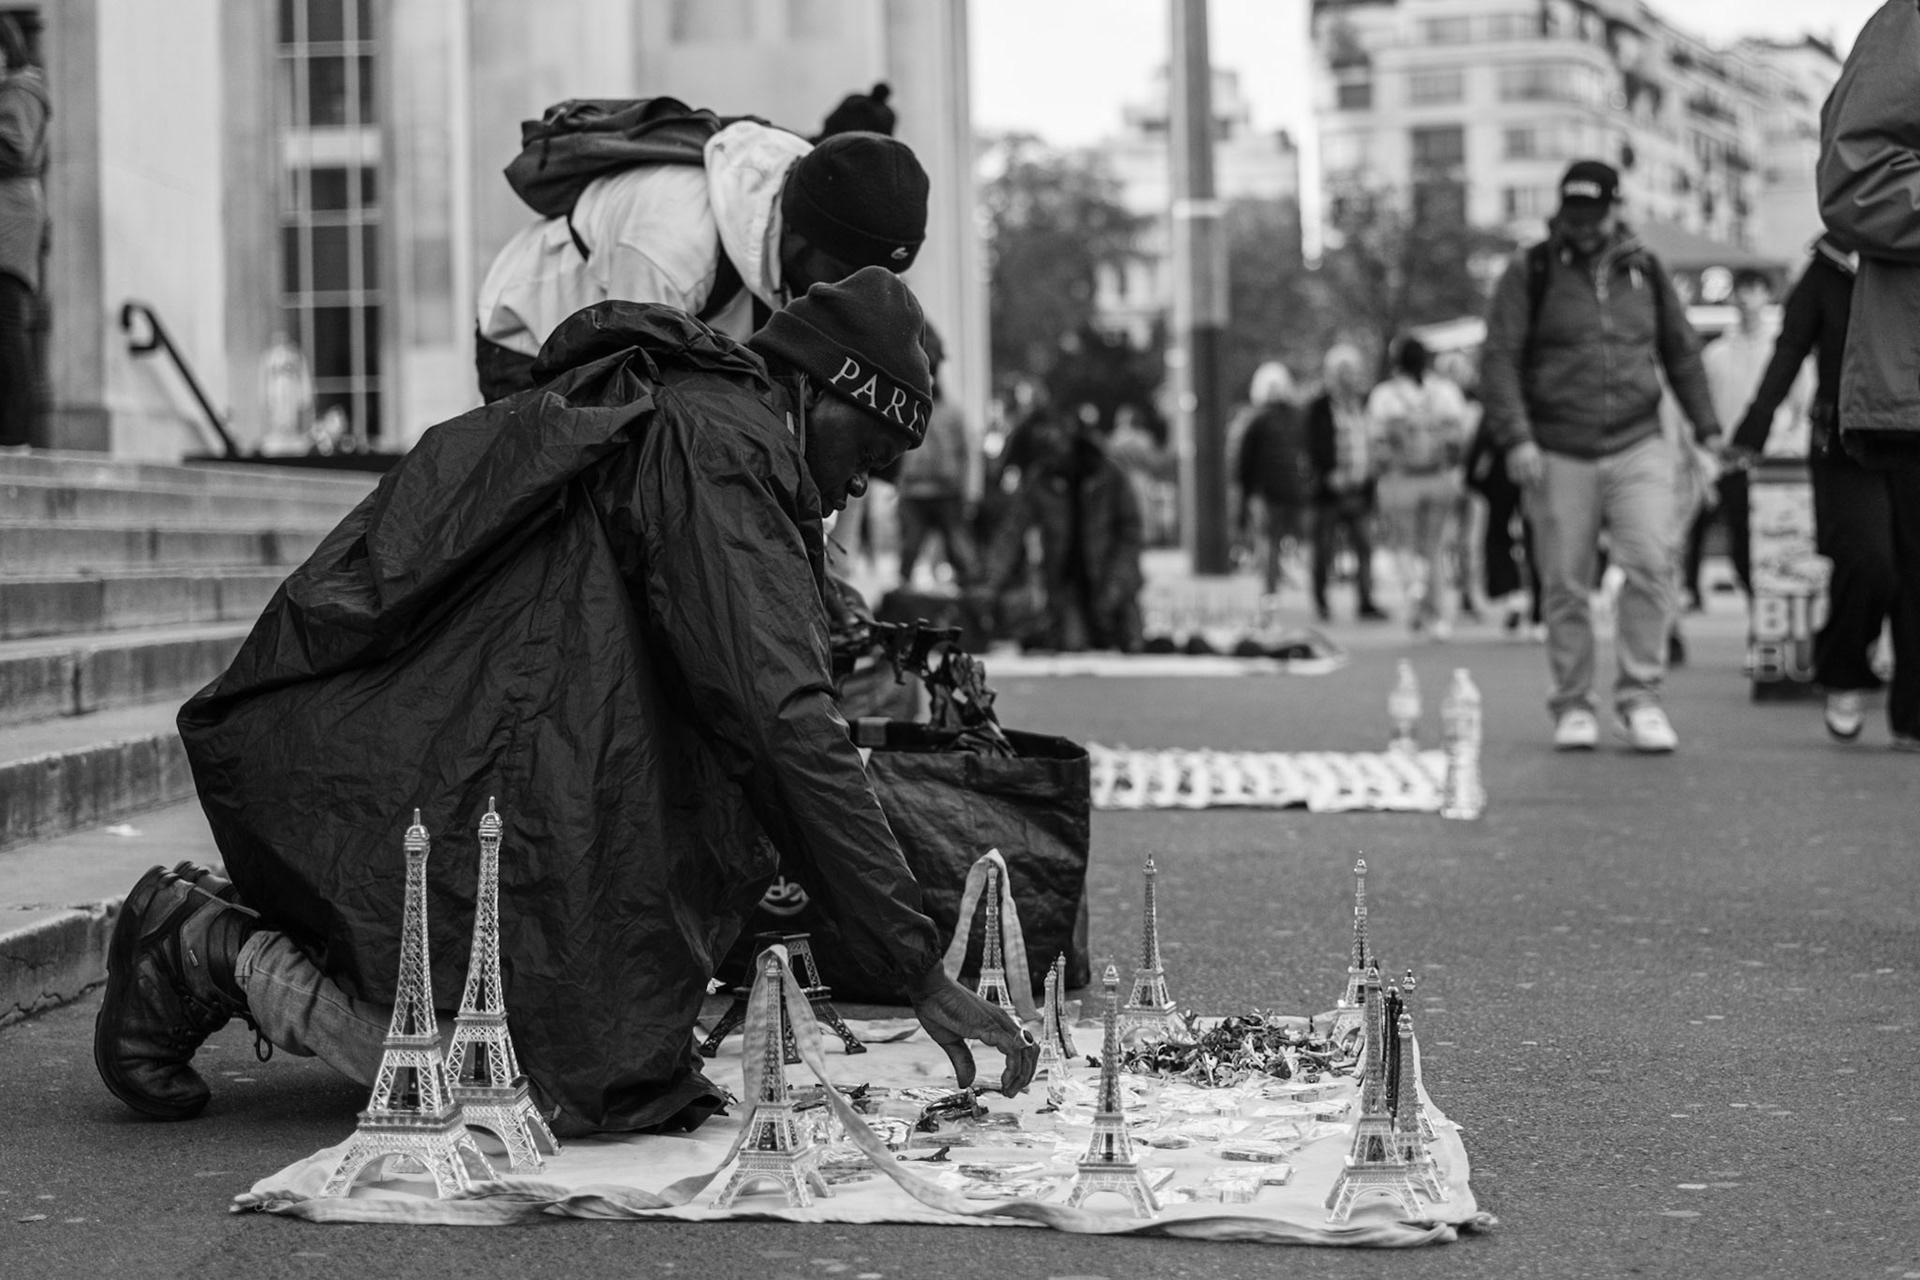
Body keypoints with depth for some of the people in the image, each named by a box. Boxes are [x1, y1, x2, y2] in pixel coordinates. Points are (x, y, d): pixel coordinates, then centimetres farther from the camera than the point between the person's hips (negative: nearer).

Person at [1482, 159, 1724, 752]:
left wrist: (1707, 427, 16)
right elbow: (1499, 359, -3)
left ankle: (1640, 695, -5)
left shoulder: (1645, 271, 12)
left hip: (1638, 448, 2)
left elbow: (1682, 352, 20)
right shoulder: (1530, 273, 2)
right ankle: (1573, 706, 12)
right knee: (1566, 586, 1)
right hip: (1558, 457, -2)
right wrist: (1516, 437, -13)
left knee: (1651, 563, -14)